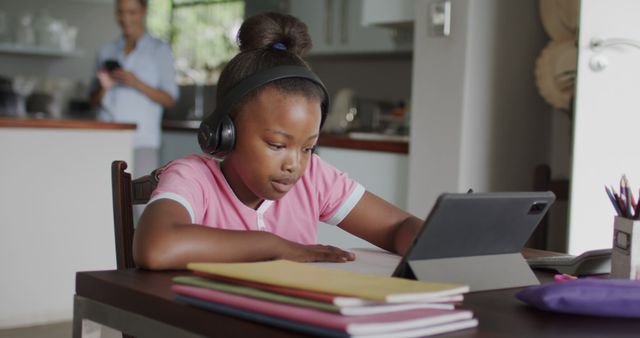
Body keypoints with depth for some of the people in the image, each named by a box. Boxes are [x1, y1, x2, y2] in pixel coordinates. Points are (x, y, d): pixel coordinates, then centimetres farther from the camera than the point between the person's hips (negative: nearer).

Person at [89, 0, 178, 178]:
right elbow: (94, 101, 18)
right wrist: (104, 87, -3)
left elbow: (169, 99, 1)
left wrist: (136, 83, -12)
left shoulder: (159, 50, 8)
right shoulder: (106, 51, 17)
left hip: (141, 140, -3)